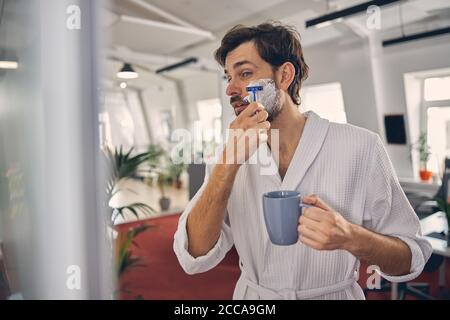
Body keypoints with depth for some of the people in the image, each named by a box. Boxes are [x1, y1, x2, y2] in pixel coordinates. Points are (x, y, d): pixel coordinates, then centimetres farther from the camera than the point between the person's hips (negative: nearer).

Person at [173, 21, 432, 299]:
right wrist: (229, 162, -27)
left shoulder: (360, 147, -16)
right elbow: (194, 258, -16)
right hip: (251, 293, 2)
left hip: (335, 294, -1)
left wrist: (350, 238, -28)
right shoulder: (229, 155, -8)